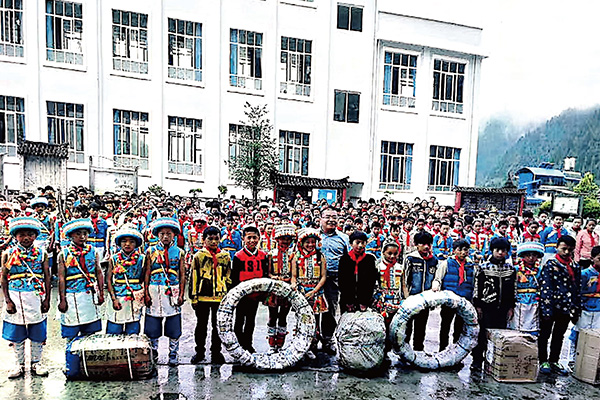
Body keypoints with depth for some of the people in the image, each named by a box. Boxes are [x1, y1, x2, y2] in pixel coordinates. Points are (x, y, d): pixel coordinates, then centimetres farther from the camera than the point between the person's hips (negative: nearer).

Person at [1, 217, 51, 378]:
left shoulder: (41, 254, -1)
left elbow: (47, 278, 0)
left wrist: (47, 300, -4)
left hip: (37, 299, 0)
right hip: (16, 299, 0)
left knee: (37, 334, 9)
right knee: (16, 335, 11)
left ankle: (36, 363, 25)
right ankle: (19, 365, 27)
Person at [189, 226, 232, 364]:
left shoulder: (225, 256, 6)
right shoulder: (199, 256, 1)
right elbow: (194, 277, 1)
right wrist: (193, 297, -2)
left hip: (220, 297, 1)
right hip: (202, 297, -1)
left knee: (218, 326, 10)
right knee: (201, 325, 12)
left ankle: (216, 352, 25)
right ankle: (199, 351, 29)